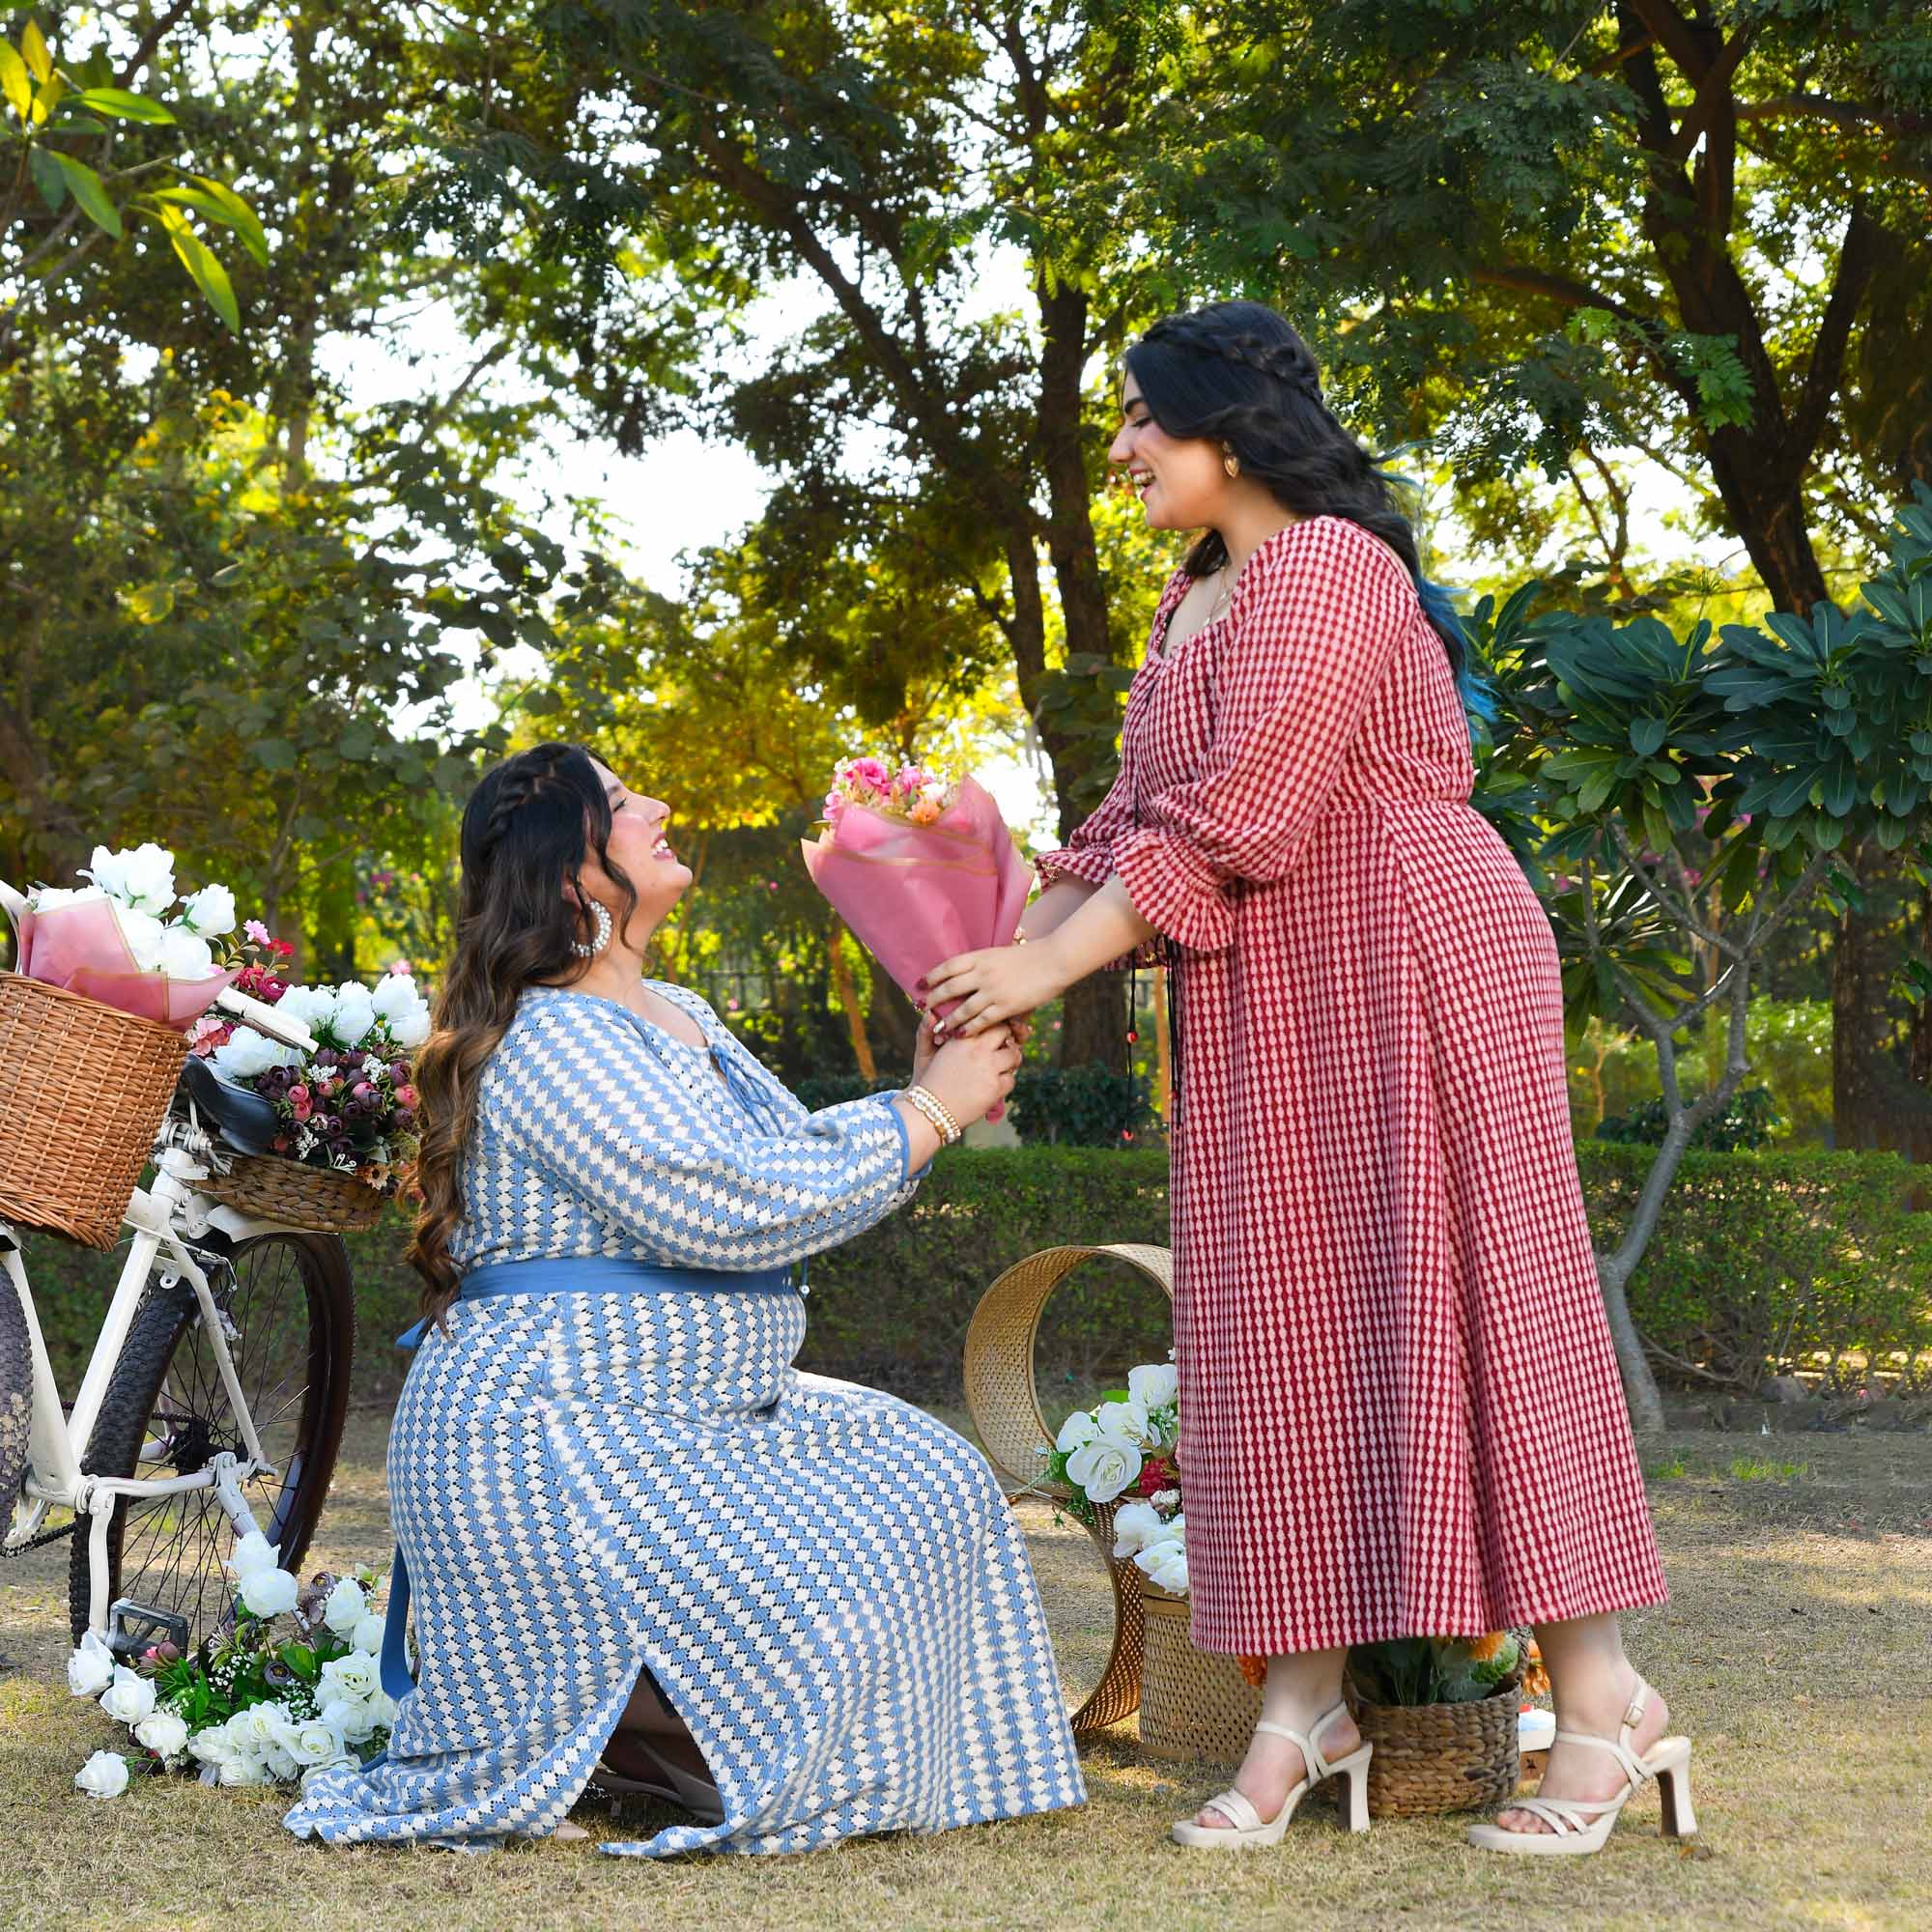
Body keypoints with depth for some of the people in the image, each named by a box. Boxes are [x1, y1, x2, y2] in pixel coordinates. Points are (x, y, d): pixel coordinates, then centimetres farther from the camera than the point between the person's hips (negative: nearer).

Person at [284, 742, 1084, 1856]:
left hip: (690, 1419, 11)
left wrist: (925, 1094, 2)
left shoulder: (678, 1016, 14)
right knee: (816, 1620, -19)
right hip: (552, 1444, -11)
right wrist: (928, 1116, -18)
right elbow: (725, 1208, -25)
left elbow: (793, 1160, 18)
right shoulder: (551, 1042, -18)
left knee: (932, 1485, 10)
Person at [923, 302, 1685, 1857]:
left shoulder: (1325, 572, -14)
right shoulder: (1194, 600, 17)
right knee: (1285, 1336, 6)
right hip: (1271, 1021, 9)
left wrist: (1052, 966, -17)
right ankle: (1303, 1704, 11)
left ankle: (1604, 1701, -2)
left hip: (1410, 969, -9)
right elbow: (1141, 813, 18)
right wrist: (1005, 946, 7)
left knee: (1459, 1302, -8)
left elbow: (1237, 815, -21)